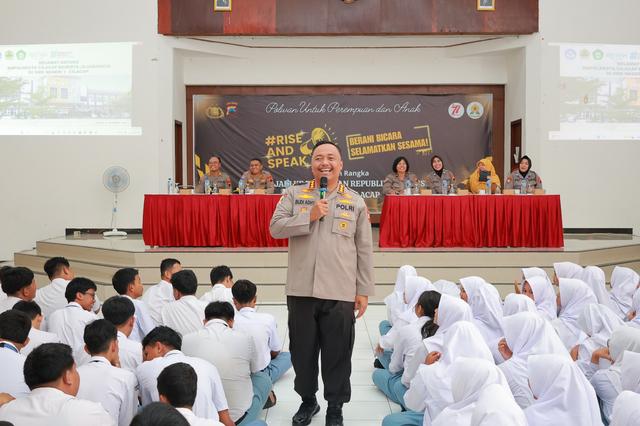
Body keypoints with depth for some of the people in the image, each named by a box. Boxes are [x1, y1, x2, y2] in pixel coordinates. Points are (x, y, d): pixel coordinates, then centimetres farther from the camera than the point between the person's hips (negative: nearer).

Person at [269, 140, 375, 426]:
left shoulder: (355, 202, 6)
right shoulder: (294, 195, 7)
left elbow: (364, 250, 6)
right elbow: (275, 228, -4)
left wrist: (364, 290, 3)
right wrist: (310, 216, -14)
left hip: (340, 293, -1)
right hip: (301, 289, 1)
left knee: (337, 354, 6)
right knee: (302, 350, 13)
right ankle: (307, 400, 33)